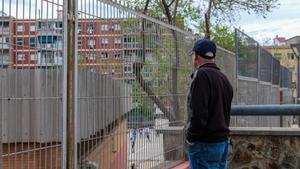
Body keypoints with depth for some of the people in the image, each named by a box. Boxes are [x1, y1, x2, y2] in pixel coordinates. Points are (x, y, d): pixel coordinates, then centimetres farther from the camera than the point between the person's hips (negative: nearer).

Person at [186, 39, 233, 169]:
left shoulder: (202, 75, -14)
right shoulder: (223, 77, 15)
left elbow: (198, 113, -21)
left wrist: (191, 137, -9)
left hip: (205, 144, -9)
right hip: (223, 140, 9)